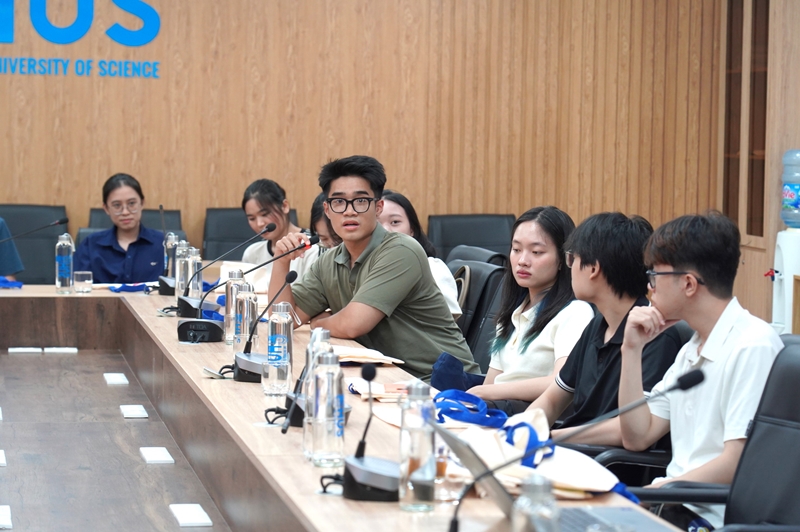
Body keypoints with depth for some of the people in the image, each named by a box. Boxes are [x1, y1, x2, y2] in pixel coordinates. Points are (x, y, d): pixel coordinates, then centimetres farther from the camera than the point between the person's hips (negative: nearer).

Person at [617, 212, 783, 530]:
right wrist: (632, 350, 7)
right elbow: (637, 437, 14)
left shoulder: (753, 346, -14)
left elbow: (737, 464, -19)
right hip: (675, 502, 8)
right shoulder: (691, 351, 16)